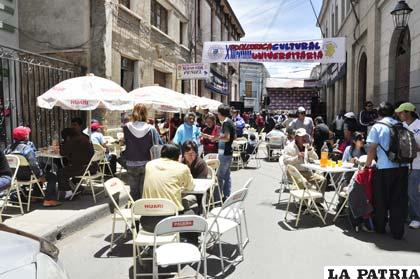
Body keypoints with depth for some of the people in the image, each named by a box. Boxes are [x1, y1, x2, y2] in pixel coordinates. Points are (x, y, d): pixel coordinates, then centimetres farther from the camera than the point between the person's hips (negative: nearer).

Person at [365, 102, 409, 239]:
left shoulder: (377, 127, -3)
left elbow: (372, 149, -8)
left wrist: (368, 164, 2)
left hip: (384, 168, -4)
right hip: (402, 167, 4)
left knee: (381, 199, 11)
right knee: (399, 200, 9)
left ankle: (380, 227, 24)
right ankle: (397, 232, 12)